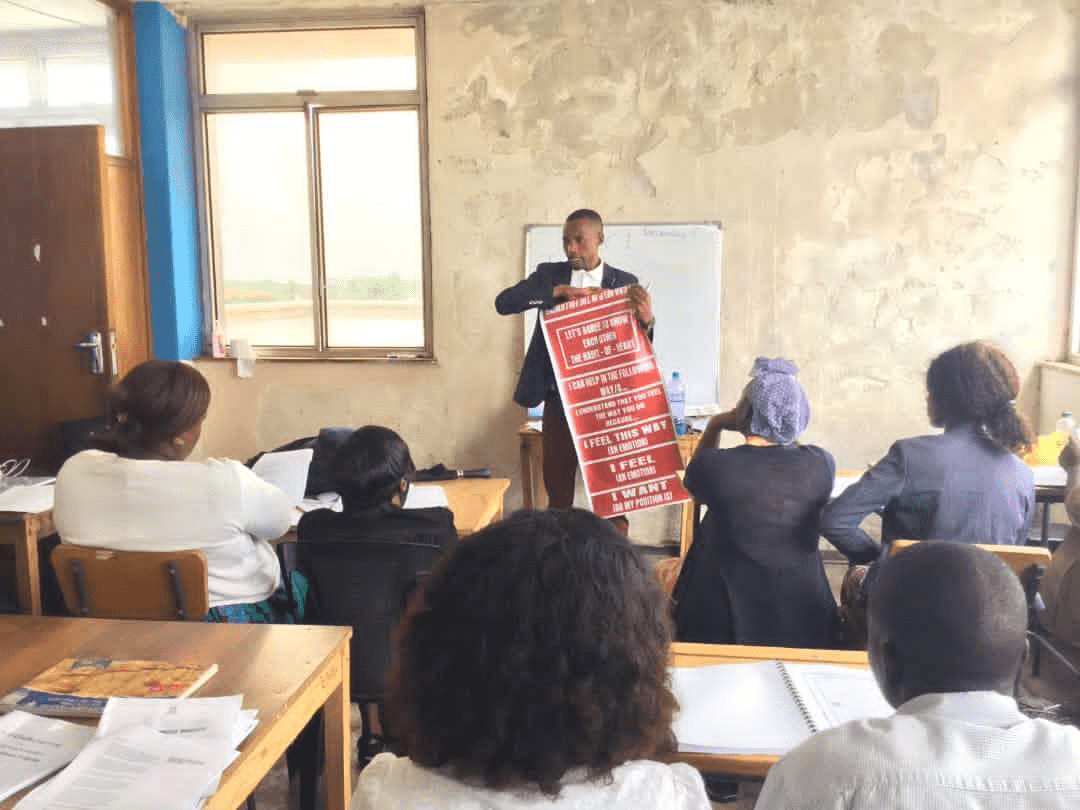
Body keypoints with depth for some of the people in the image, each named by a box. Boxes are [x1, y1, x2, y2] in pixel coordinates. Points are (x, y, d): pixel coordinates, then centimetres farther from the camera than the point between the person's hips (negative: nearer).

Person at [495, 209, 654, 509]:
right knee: (557, 489, 9)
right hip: (559, 400, 1)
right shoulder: (549, 274, 5)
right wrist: (559, 291, -18)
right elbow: (503, 302, -9)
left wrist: (647, 320, -26)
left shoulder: (624, 282, 2)